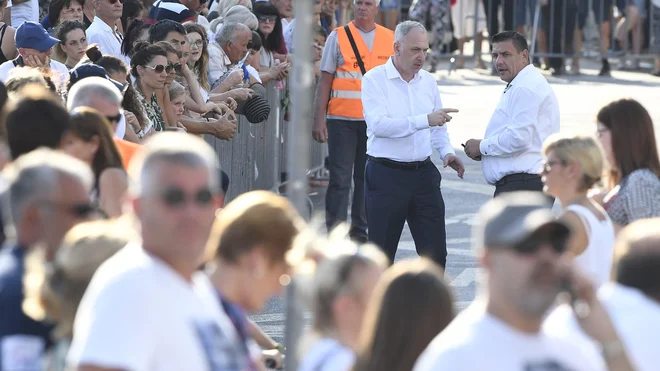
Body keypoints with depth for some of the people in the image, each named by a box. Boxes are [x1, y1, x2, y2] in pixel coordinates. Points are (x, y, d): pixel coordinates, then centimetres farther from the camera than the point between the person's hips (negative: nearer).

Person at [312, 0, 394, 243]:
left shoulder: (390, 40, 8)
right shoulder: (338, 37, 1)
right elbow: (325, 80, 0)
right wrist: (319, 120, -6)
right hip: (342, 119, -3)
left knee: (367, 178, 8)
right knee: (340, 179, -2)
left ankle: (360, 230, 17)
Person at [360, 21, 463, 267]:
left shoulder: (428, 81, 11)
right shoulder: (375, 79, -8)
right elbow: (378, 124, -23)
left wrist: (447, 151, 2)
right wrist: (425, 120, -29)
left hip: (423, 173, 5)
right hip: (386, 174, -5)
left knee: (435, 251, 3)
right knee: (382, 254, 4)